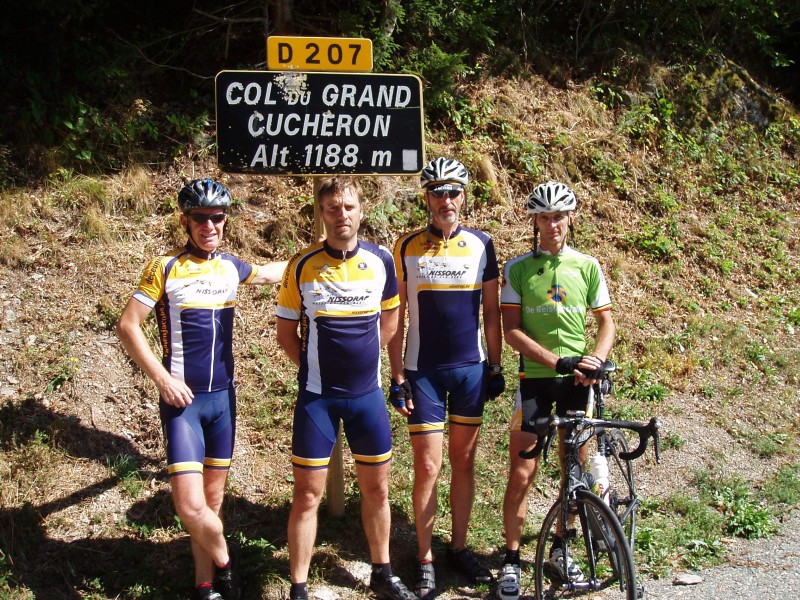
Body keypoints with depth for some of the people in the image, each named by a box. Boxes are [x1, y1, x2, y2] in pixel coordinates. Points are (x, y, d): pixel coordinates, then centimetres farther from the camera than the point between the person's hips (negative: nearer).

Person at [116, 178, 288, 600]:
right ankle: (224, 559, 11)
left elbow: (272, 271, 30)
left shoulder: (231, 268, 7)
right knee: (190, 506, -15)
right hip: (182, 397, -4)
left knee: (213, 495, 11)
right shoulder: (165, 268, -7)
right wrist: (163, 378, -14)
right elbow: (127, 326, -7)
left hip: (223, 396, 5)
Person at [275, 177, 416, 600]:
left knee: (377, 488, 12)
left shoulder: (381, 260, -2)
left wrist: (362, 358, 9)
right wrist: (316, 366, -1)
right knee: (308, 494, 0)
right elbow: (286, 333, 2)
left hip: (367, 394, 3)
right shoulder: (302, 267, -8)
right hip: (317, 396, -2)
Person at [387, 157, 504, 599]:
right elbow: (395, 315, 0)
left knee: (464, 461, 10)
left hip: (471, 369, 2)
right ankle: (425, 559, 10)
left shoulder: (480, 244, 2)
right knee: (427, 466, -1)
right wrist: (397, 377, -4)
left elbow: (491, 311, 7)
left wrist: (495, 366, 5)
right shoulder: (407, 247, -1)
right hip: (423, 371, -2)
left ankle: (459, 547, 23)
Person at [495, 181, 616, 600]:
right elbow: (511, 331, -6)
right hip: (534, 378, -2)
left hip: (577, 380, 2)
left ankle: (560, 548, 27)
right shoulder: (518, 268, -2)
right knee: (522, 472, -5)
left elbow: (606, 323, 8)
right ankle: (511, 558, 8)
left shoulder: (587, 266, 4)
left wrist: (595, 359, -12)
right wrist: (558, 361, -17)